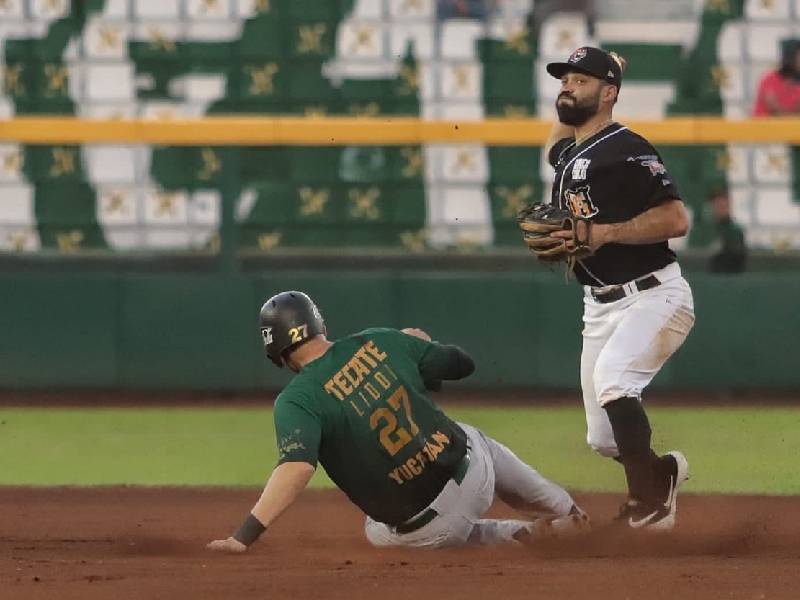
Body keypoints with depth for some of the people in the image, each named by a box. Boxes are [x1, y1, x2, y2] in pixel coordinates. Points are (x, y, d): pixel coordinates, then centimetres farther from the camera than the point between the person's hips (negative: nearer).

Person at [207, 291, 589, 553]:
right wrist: (418, 344, 31)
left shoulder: (297, 401, -15)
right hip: (470, 467, 4)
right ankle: (568, 514, 61)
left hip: (425, 527, -4)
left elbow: (296, 467, -31)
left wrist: (243, 537, -34)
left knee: (379, 533, 34)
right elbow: (461, 364, 10)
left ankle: (526, 534, 24)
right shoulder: (379, 342, -1)